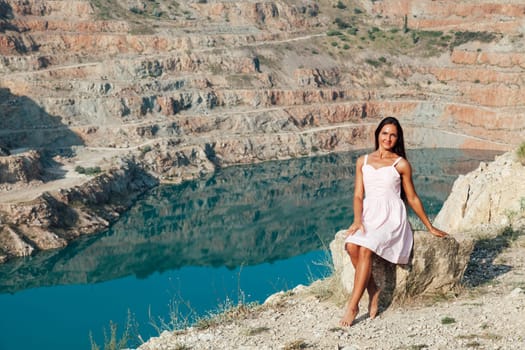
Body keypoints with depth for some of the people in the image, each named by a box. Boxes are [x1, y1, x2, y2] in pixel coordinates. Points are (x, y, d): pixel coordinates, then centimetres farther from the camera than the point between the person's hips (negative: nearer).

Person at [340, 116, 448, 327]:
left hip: (391, 216, -3)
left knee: (365, 249, -30)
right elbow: (358, 195, 8)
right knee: (352, 246, -29)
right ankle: (373, 292, -11)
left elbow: (412, 198, 12)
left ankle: (353, 305, -25)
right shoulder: (363, 161, 13)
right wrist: (357, 220, -10)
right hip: (369, 214, 3)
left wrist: (430, 227, 14)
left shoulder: (401, 164, 5)